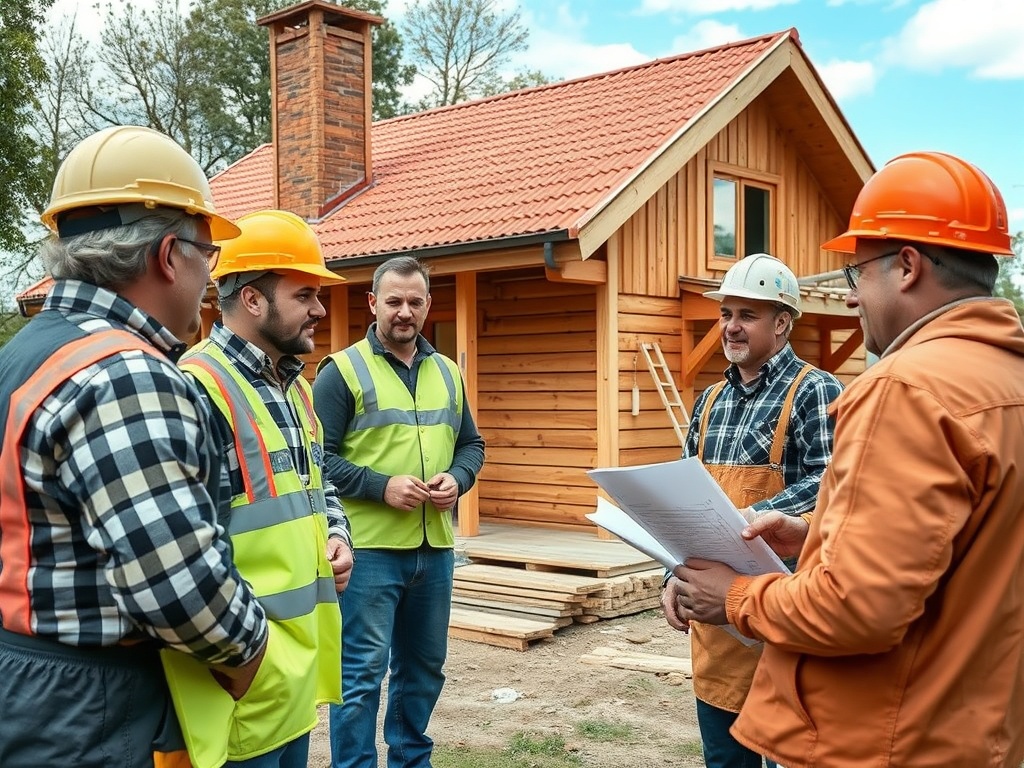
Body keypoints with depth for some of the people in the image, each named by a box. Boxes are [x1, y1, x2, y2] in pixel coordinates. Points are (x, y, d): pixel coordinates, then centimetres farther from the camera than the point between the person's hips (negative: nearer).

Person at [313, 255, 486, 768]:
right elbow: (318, 455, -10)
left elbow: (471, 443, 18)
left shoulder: (447, 373, 13)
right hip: (369, 547, -6)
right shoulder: (343, 370, -5)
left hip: (435, 547, 6)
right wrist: (381, 486, -19)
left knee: (424, 667, 17)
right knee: (362, 672, -2)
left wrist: (457, 479, -3)